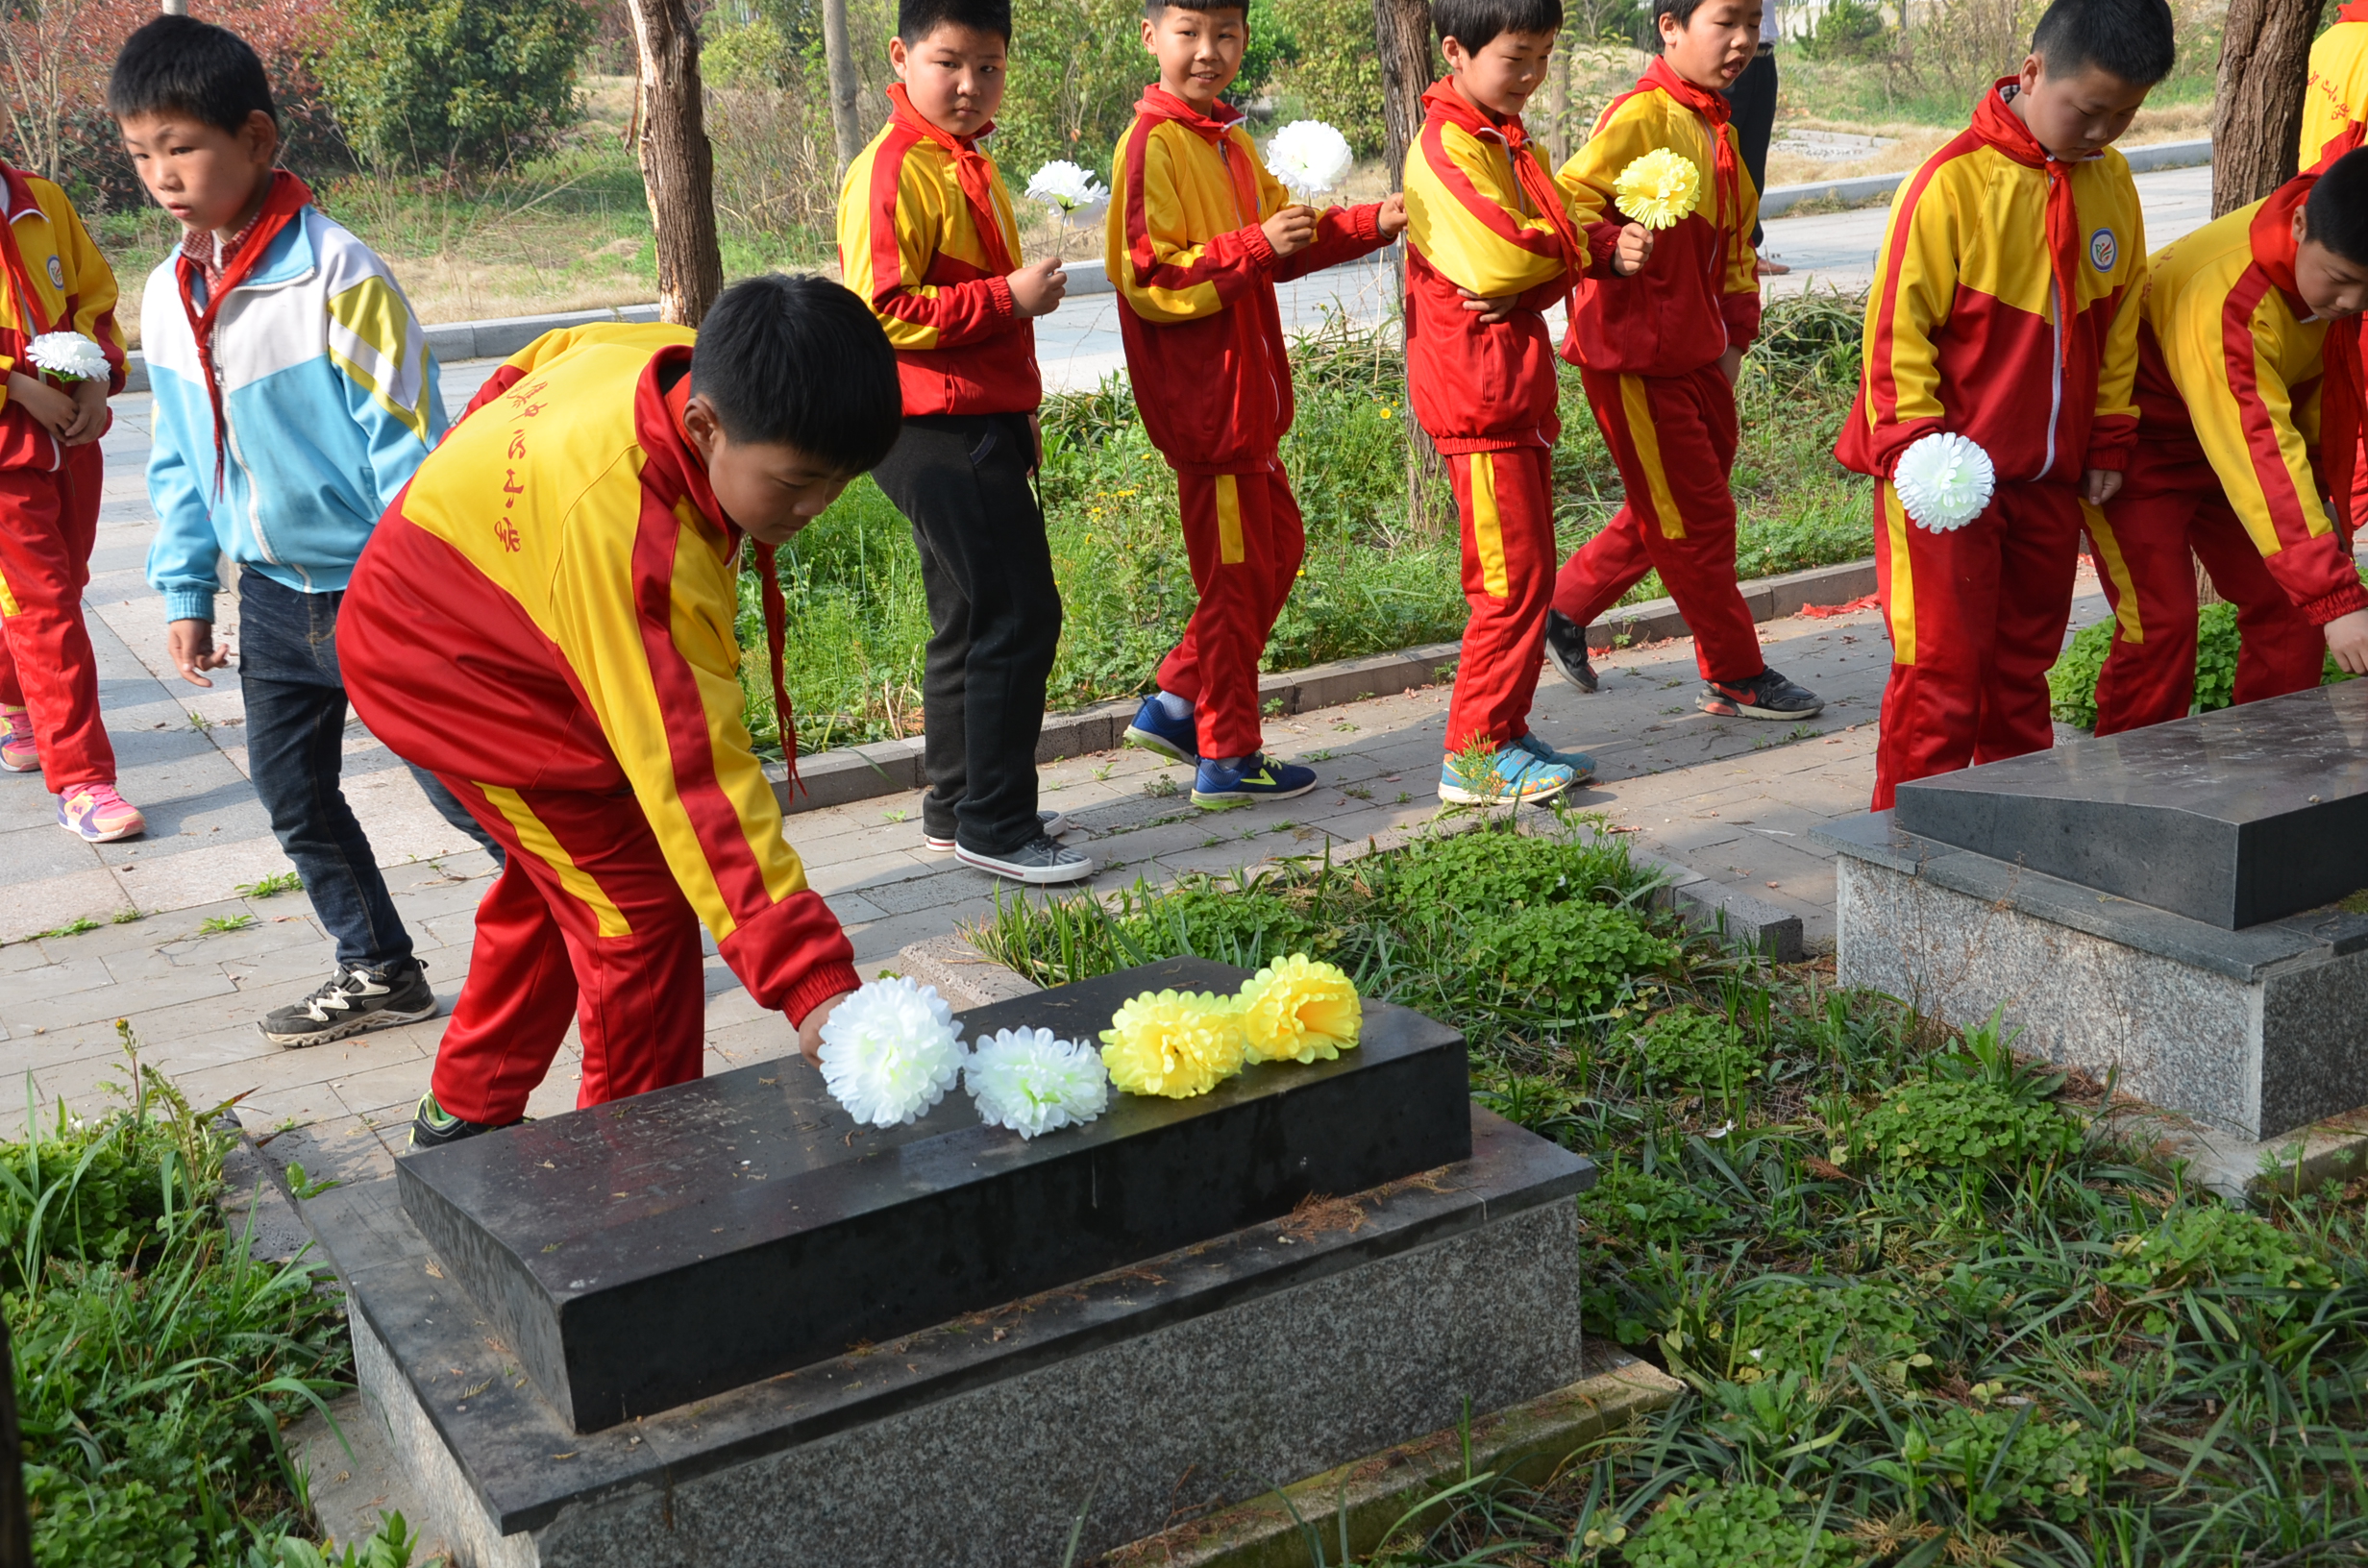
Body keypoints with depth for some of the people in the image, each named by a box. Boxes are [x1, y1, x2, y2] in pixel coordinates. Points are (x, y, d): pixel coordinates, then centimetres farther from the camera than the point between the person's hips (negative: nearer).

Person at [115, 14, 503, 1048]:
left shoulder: (336, 280, -19)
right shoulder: (169, 295, 4)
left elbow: (408, 449, -17)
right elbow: (179, 461, 14)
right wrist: (185, 592, 13)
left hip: (375, 587, -7)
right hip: (273, 593, 8)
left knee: (459, 786, -2)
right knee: (293, 796, 14)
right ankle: (378, 972, 30)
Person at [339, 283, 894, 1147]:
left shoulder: (671, 358, -18)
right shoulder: (631, 539, -42)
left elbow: (529, 370, 5)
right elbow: (695, 772, -46)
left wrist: (475, 487, 23)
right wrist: (808, 982, -49)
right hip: (445, 663, -10)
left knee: (555, 875, 23)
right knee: (637, 908, -9)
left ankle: (466, 1110, 39)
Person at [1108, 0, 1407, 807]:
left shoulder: (1227, 139, 13)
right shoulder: (1153, 144, -15)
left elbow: (1288, 234, 17)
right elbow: (1149, 280, -21)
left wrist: (1374, 223, 3)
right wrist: (1257, 246, -27)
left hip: (1245, 393, 9)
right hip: (1204, 399, -9)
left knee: (1276, 550, 18)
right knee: (1238, 572, 0)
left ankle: (1175, 705, 26)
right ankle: (1227, 760, 12)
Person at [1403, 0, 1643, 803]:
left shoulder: (1508, 143, 18)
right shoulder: (1445, 148, -13)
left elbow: (1551, 251, 9)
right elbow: (1495, 258, -25)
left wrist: (1518, 293, -14)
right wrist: (1583, 248, -7)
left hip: (1518, 389, 9)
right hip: (1476, 389, -9)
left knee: (1528, 573, 12)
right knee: (1512, 576, -7)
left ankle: (1507, 732, 20)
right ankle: (1474, 754, -1)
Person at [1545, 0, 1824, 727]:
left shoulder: (1717, 128, 14)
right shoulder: (1642, 116, -14)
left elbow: (1735, 240, 22)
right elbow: (1568, 201, -24)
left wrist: (1735, 335, 12)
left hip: (1695, 356, 9)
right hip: (1635, 356, -9)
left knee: (1668, 510, 17)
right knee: (1697, 516, 0)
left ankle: (1564, 608, 31)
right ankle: (1735, 676, 11)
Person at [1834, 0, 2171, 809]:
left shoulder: (2111, 182, 5)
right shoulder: (1954, 179, -15)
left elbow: (2119, 318, 15)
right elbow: (1896, 324, -13)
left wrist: (2109, 440, 14)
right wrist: (1912, 446, -18)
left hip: (2050, 474, 6)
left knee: (2024, 660, 15)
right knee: (1944, 666, -4)